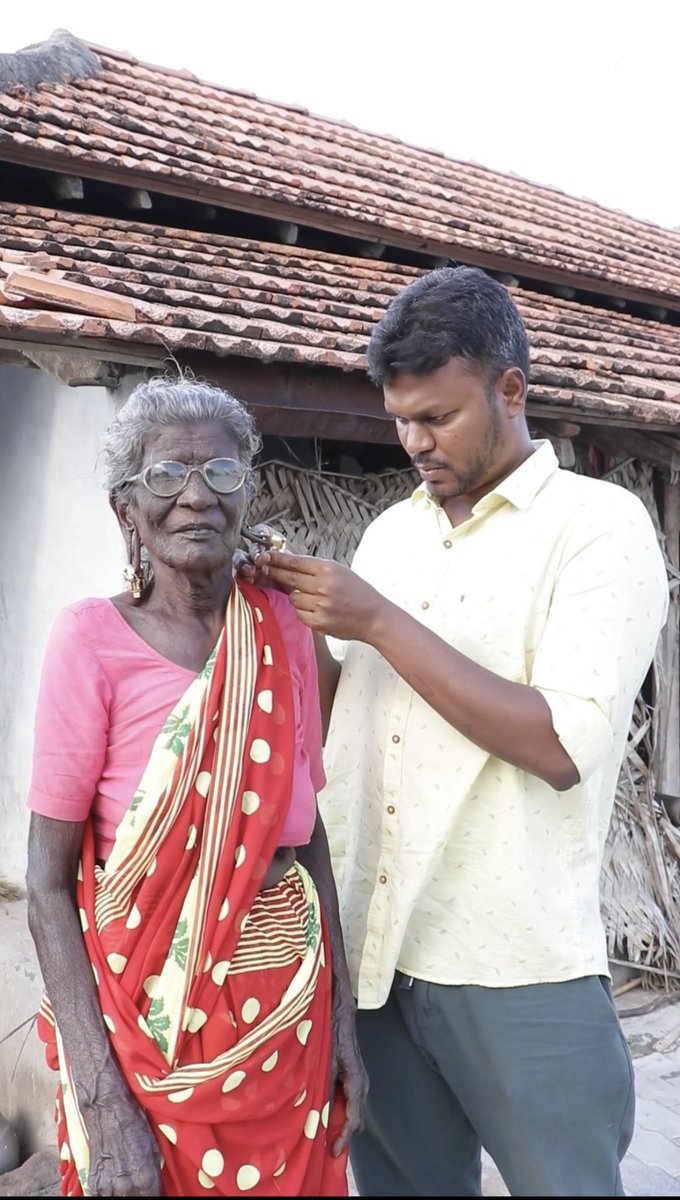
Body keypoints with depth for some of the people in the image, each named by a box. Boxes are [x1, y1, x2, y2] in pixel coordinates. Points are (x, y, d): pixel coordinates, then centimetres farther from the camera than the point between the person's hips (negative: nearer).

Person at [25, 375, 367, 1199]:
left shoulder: (283, 628, -1)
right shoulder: (93, 639, -13)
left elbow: (306, 828, 6)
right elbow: (48, 883, -11)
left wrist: (344, 1018, 4)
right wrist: (102, 1101, -16)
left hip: (291, 1009, 4)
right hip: (150, 1017, -4)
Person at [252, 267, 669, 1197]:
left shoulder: (599, 523, -8)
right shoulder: (391, 529, 11)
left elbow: (565, 747, -19)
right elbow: (332, 689, 18)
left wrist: (381, 621, -18)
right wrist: (291, 611, -2)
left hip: (518, 974, -5)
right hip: (371, 946, 6)